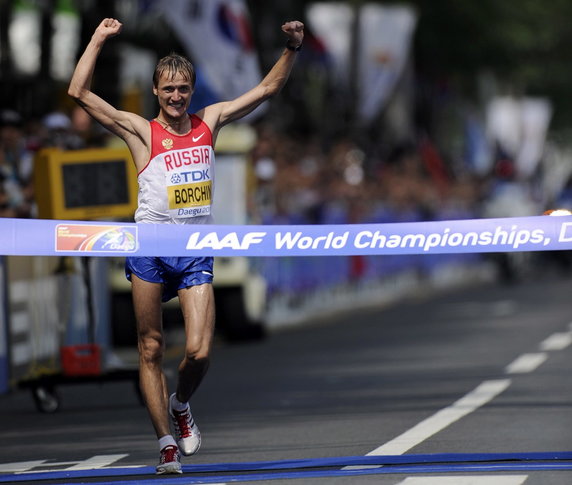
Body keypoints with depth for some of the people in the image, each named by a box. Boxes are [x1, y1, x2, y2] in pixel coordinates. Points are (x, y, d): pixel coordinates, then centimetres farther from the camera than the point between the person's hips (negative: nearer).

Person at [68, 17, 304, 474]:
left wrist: (292, 49, 5)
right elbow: (79, 93, -7)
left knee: (200, 353, -10)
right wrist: (99, 40, -8)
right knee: (151, 350, 0)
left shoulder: (210, 121, 11)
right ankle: (167, 442, 9)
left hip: (197, 252, 2)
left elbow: (268, 88, 16)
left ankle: (181, 404, 22)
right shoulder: (142, 131, 1)